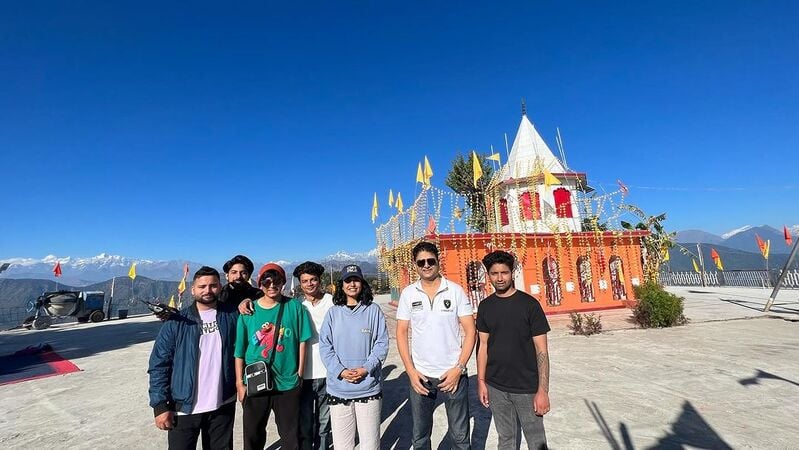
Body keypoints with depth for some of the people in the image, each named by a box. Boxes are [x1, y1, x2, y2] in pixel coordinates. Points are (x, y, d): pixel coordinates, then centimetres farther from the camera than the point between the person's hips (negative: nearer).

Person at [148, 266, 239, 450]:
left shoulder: (232, 315, -2)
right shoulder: (177, 322, -6)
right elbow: (159, 365, -5)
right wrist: (160, 405, -10)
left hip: (223, 405, 2)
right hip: (184, 407, -1)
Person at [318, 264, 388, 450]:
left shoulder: (373, 310, -1)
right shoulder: (333, 312, 3)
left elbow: (382, 343, -1)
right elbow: (325, 346, 1)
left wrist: (366, 368, -13)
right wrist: (340, 371, -11)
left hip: (369, 387, -1)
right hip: (338, 388, 1)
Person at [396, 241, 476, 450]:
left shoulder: (455, 291, -5)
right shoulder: (408, 294, -1)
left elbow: (470, 331, -4)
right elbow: (401, 333, 2)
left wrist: (458, 368, -11)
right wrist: (411, 371, -6)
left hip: (453, 373, -1)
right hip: (420, 375, 2)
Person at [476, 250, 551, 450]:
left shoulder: (529, 304, -10)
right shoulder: (485, 306, 1)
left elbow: (541, 350, -9)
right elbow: (483, 345, 6)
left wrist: (543, 390, -13)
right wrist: (481, 381, 2)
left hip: (527, 388, -3)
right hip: (496, 387, 3)